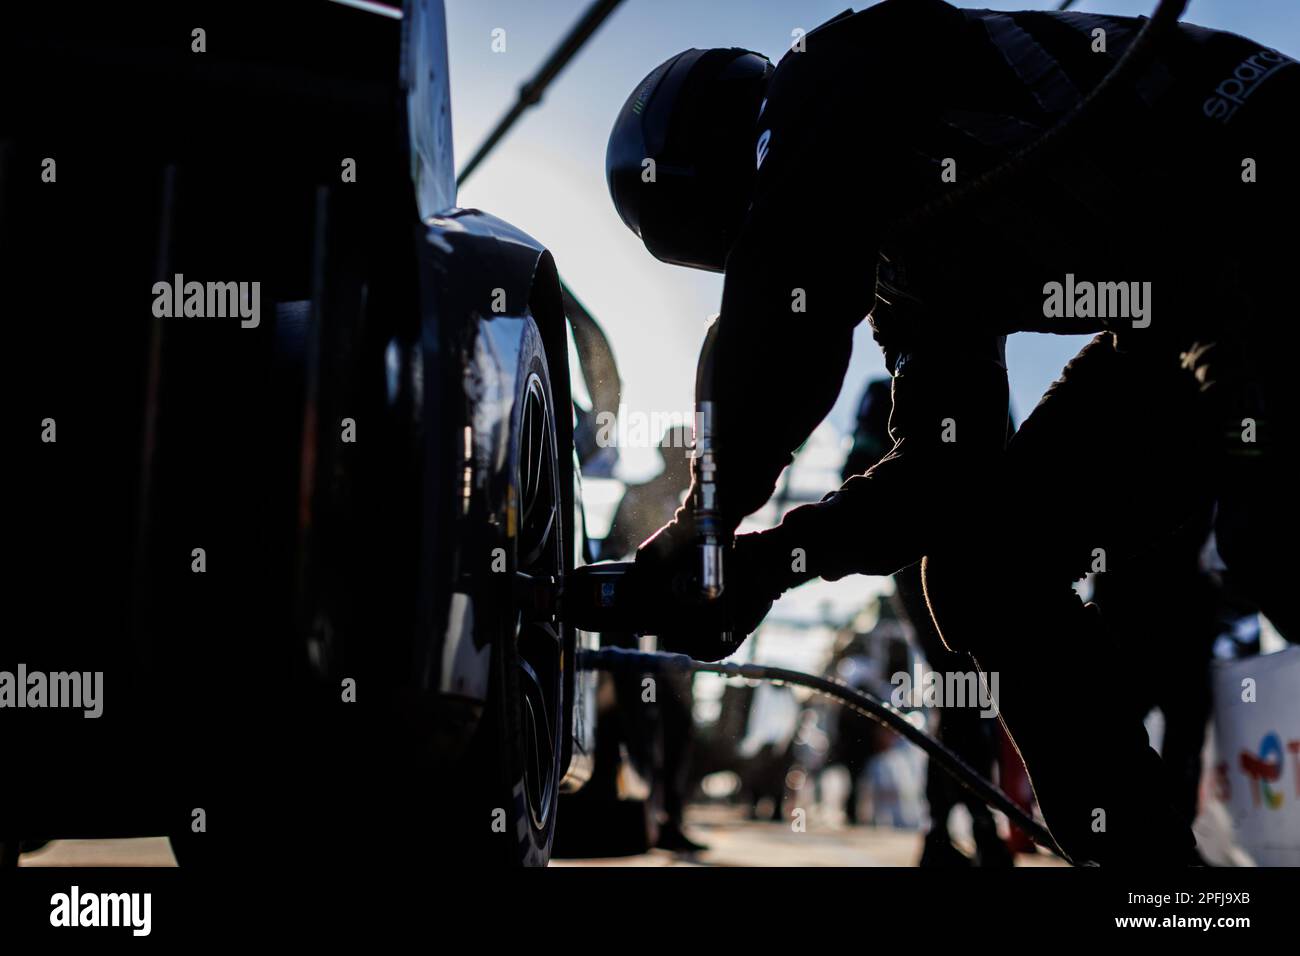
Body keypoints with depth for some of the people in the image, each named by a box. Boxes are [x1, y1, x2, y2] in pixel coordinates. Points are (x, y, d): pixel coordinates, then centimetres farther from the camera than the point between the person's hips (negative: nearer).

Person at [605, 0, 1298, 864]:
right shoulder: (906, 273, 17)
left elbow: (784, 283, -22)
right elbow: (943, 471, 11)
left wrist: (711, 514, -16)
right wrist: (768, 560, 1)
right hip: (1190, 317, 9)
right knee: (982, 569, 1)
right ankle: (1136, 846, 3)